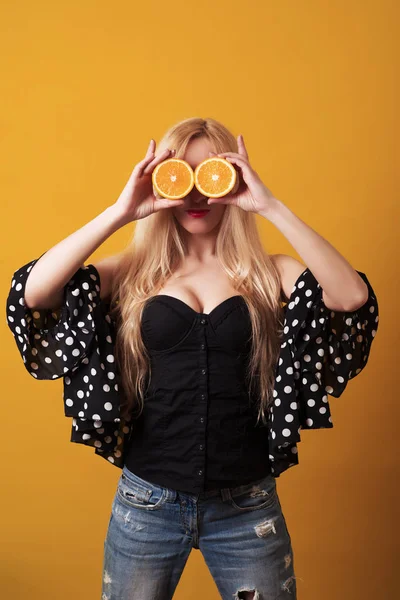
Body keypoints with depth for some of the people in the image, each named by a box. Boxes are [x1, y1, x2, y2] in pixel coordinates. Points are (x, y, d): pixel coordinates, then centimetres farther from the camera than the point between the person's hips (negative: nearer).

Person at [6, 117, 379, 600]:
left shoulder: (268, 274, -1)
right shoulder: (132, 274, 0)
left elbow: (353, 297, -19)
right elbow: (31, 293, -14)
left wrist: (272, 208, -21)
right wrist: (119, 212, -19)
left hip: (247, 505, 0)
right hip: (148, 500, 1)